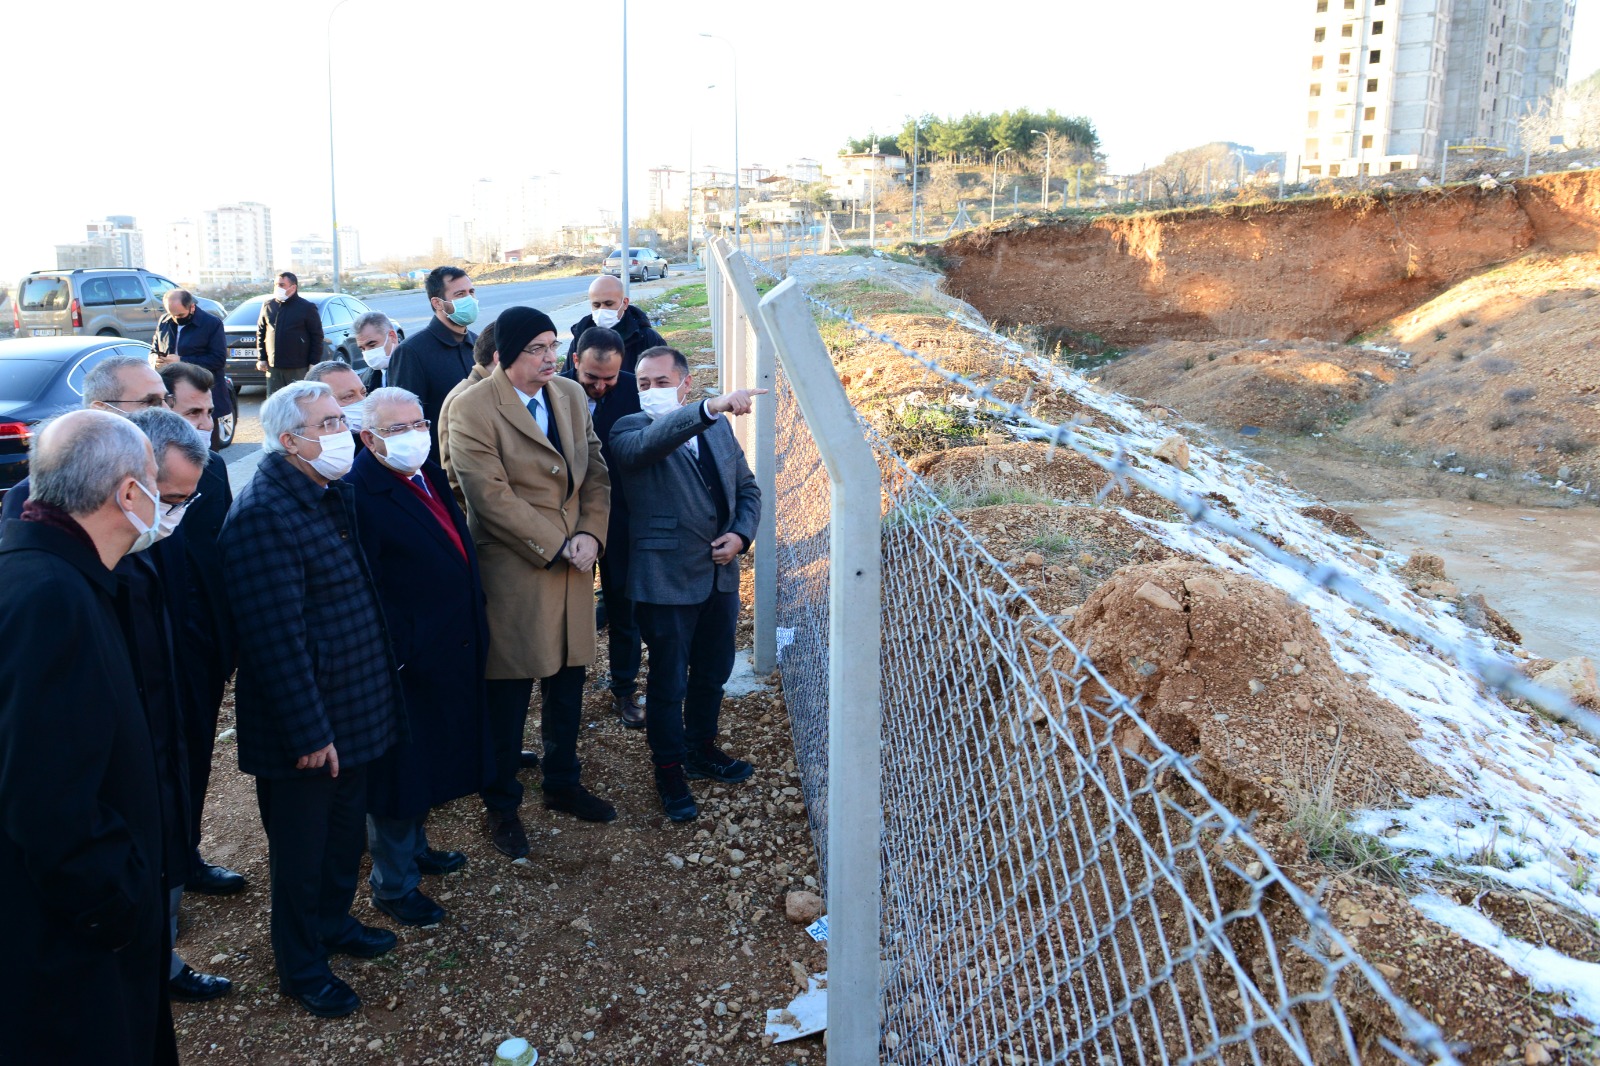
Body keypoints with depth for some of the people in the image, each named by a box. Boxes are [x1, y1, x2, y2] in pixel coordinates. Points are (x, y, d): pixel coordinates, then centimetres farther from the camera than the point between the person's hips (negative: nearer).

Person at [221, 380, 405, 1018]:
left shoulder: (334, 494, 7)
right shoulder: (264, 514, -23)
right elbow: (277, 636, -25)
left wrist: (378, 694, 16)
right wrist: (309, 733, -23)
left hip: (355, 710, 9)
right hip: (304, 725, -8)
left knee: (346, 831, 24)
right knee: (301, 849, 11)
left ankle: (334, 923, 45)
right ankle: (300, 967, 29)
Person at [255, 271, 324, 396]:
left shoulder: (307, 308, -3)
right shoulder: (268, 306, 11)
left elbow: (317, 337, -4)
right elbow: (260, 333, 16)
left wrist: (314, 363, -9)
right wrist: (261, 358, 9)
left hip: (298, 369, -4)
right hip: (273, 368, 5)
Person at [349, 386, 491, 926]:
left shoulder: (430, 476, 7)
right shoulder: (361, 493, -21)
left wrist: (476, 622, 14)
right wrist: (397, 653, -22)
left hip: (452, 654, 9)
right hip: (407, 661, -9)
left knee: (429, 759, 24)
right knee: (400, 770, 7)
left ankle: (415, 848, 44)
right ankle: (393, 885, 24)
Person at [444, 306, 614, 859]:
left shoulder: (571, 394, 8)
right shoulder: (472, 409, -13)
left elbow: (596, 471, 9)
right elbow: (491, 495, -18)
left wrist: (590, 533, -7)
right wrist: (556, 546, -16)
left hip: (574, 567, 6)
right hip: (513, 572, -6)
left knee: (568, 684, 17)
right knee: (509, 696, 6)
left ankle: (562, 785, 36)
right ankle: (502, 806, 24)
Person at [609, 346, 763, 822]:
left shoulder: (718, 429, 7)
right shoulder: (631, 431, -11)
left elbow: (747, 487, 13)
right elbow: (651, 442, -35)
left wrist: (741, 535, -6)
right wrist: (712, 407, -50)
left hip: (720, 575, 6)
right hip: (667, 580, -5)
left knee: (712, 673, 20)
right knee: (668, 684, 8)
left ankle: (701, 750, 42)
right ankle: (670, 770, 27)